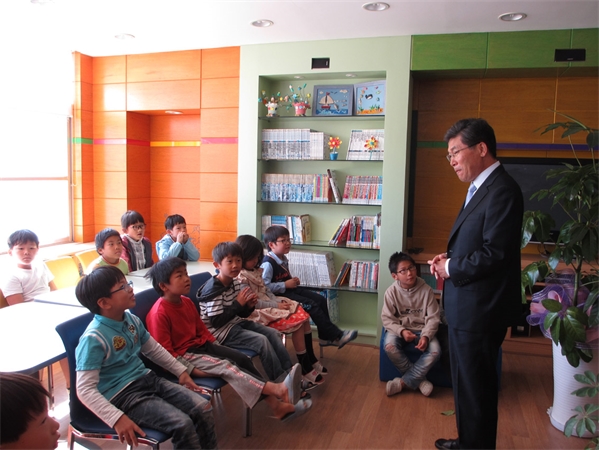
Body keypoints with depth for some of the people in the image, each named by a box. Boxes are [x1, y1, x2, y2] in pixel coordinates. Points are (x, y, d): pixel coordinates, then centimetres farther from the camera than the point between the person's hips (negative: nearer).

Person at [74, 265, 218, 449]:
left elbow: (154, 349, 19)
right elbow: (85, 389, -22)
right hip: (123, 395, -7)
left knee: (203, 408, -5)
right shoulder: (94, 338, -21)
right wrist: (118, 419, -30)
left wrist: (181, 371, 16)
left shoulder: (131, 319, 3)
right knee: (183, 424, -22)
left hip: (147, 379, 7)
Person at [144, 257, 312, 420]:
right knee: (226, 367, -28)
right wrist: (188, 371, -22)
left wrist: (219, 349, 7)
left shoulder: (186, 302, 8)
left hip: (200, 345, 8)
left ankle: (277, 405, -14)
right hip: (182, 356, -8)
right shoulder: (159, 314, -19)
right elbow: (165, 353, -19)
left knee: (242, 359, -10)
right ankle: (275, 389, -41)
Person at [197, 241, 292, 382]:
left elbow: (240, 314, 13)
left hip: (236, 323, 9)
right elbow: (217, 322, -24)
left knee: (272, 333, -2)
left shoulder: (236, 283, 5)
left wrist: (248, 306, -10)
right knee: (261, 340, -22)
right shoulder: (213, 289, -21)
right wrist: (238, 304, -22)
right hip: (221, 331, -9)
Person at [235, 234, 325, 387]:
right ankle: (306, 370, -8)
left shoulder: (255, 271, 13)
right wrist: (276, 305, -17)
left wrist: (278, 300, -2)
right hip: (259, 313, -9)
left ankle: (311, 361, 6)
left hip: (269, 305, 9)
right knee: (298, 322, -18)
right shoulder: (240, 277, -16)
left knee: (303, 315, -4)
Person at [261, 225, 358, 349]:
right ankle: (336, 335, -11)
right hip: (279, 295, -10)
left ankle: (325, 337, 8)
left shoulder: (283, 259, 12)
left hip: (289, 290, 10)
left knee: (321, 300, 2)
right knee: (311, 305, -20)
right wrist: (285, 285, -22)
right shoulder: (267, 263, -20)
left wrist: (293, 280, 5)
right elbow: (264, 286, -29)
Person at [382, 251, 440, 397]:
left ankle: (403, 382, -14)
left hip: (421, 329, 1)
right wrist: (401, 331, -26)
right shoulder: (391, 291, -10)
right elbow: (387, 319, -8)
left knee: (435, 351, -26)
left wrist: (426, 336, -24)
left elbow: (433, 318, -8)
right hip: (399, 329, -1)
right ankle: (419, 379, -11)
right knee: (389, 346, -31)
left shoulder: (426, 290, -9)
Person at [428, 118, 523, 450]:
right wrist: (449, 258, 2)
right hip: (466, 307, 10)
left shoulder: (502, 190, -20)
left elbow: (494, 254, -25)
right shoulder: (481, 187, 12)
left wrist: (450, 269, -13)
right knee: (465, 383, 23)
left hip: (479, 310, -10)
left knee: (475, 387, 6)